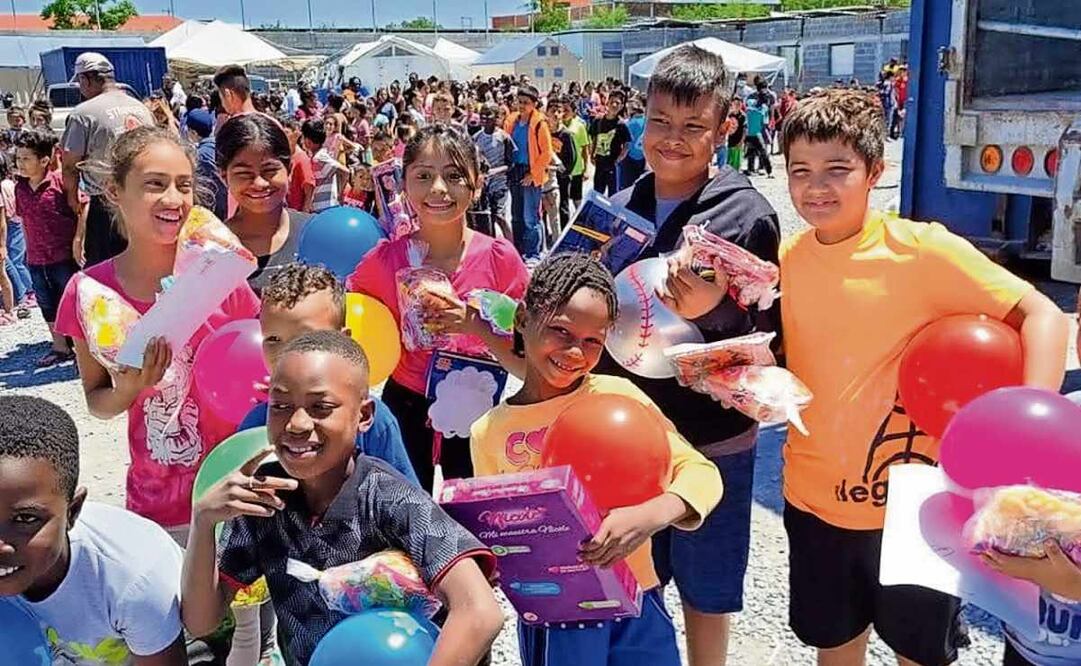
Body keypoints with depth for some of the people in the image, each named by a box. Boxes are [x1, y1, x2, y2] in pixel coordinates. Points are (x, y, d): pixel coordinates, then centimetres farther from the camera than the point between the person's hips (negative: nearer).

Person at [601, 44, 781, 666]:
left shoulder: (748, 215, -11)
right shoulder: (618, 209, 2)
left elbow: (770, 338, -12)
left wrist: (712, 312, -29)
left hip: (712, 440, -4)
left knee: (706, 595, 15)